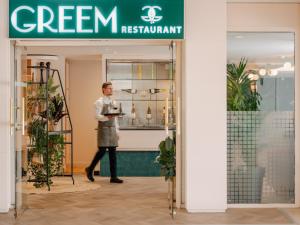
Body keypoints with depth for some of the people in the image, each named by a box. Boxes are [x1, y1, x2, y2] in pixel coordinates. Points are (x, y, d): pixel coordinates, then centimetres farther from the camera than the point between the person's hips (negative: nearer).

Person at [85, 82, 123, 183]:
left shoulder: (113, 102, 16)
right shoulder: (99, 102, -3)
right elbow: (97, 116, -13)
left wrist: (117, 130, 13)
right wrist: (107, 117, -28)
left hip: (112, 128, 6)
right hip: (103, 128, -6)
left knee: (113, 153, 3)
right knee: (102, 151, -7)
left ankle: (113, 177, 5)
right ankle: (90, 169, 15)